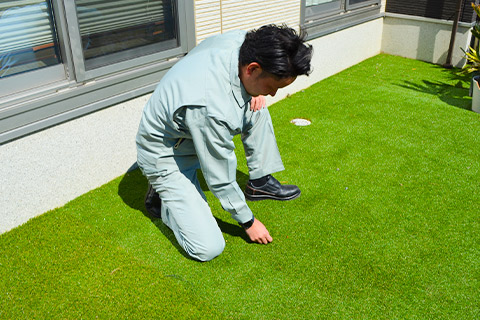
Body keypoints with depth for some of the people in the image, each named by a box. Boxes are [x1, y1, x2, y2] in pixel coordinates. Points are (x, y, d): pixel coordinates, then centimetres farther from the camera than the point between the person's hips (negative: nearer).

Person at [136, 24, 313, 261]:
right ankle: (162, 195, 9)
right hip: (167, 156, -8)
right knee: (209, 248, -14)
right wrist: (249, 222, -10)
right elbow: (220, 180, -25)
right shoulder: (212, 108, -40)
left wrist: (255, 91, -8)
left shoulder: (238, 39, -19)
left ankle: (259, 183, 13)